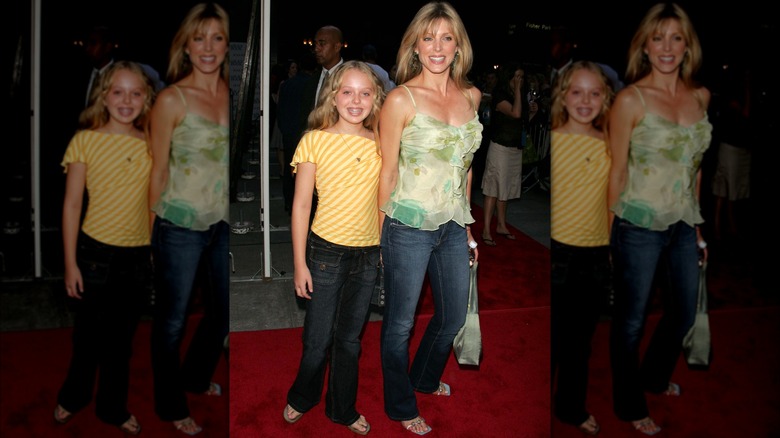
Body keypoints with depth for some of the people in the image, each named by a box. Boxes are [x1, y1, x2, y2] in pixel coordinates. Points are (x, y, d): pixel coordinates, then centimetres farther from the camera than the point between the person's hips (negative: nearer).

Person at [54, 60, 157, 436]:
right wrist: (70, 263, -6)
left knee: (122, 338, 16)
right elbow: (72, 204, -5)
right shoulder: (85, 140, -7)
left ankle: (113, 407, 36)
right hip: (95, 252, -2)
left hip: (138, 255, 2)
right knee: (89, 334, 14)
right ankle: (73, 396, 41)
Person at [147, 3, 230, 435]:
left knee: (222, 312, 21)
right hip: (181, 226, -5)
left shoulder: (232, 94, 1)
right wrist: (155, 229, -2)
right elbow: (158, 172, -7)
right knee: (172, 319, 11)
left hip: (224, 224, 6)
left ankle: (196, 378, 48)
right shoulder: (171, 100, -12)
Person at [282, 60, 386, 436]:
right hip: (326, 251, -3)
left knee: (350, 340, 17)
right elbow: (301, 205, -6)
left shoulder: (381, 143, 2)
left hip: (368, 254, 3)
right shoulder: (315, 141, -8)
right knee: (318, 339, 8)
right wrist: (300, 263, -7)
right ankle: (302, 398, 38)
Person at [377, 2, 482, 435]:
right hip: (409, 228, -6)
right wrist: (383, 233, -3)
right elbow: (386, 171, -8)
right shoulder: (401, 99, -13)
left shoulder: (471, 96, 3)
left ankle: (425, 378, 50)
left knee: (454, 314, 21)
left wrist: (465, 223, 16)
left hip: (453, 225, 6)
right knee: (400, 322, 11)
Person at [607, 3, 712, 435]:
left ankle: (655, 375, 49)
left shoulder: (700, 96, 4)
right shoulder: (630, 99, -13)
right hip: (640, 226, -6)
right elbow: (617, 171, -8)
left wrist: (697, 225, 15)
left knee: (684, 311, 21)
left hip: (683, 224, 6)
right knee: (631, 318, 9)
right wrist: (615, 232, -4)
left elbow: (694, 166, 12)